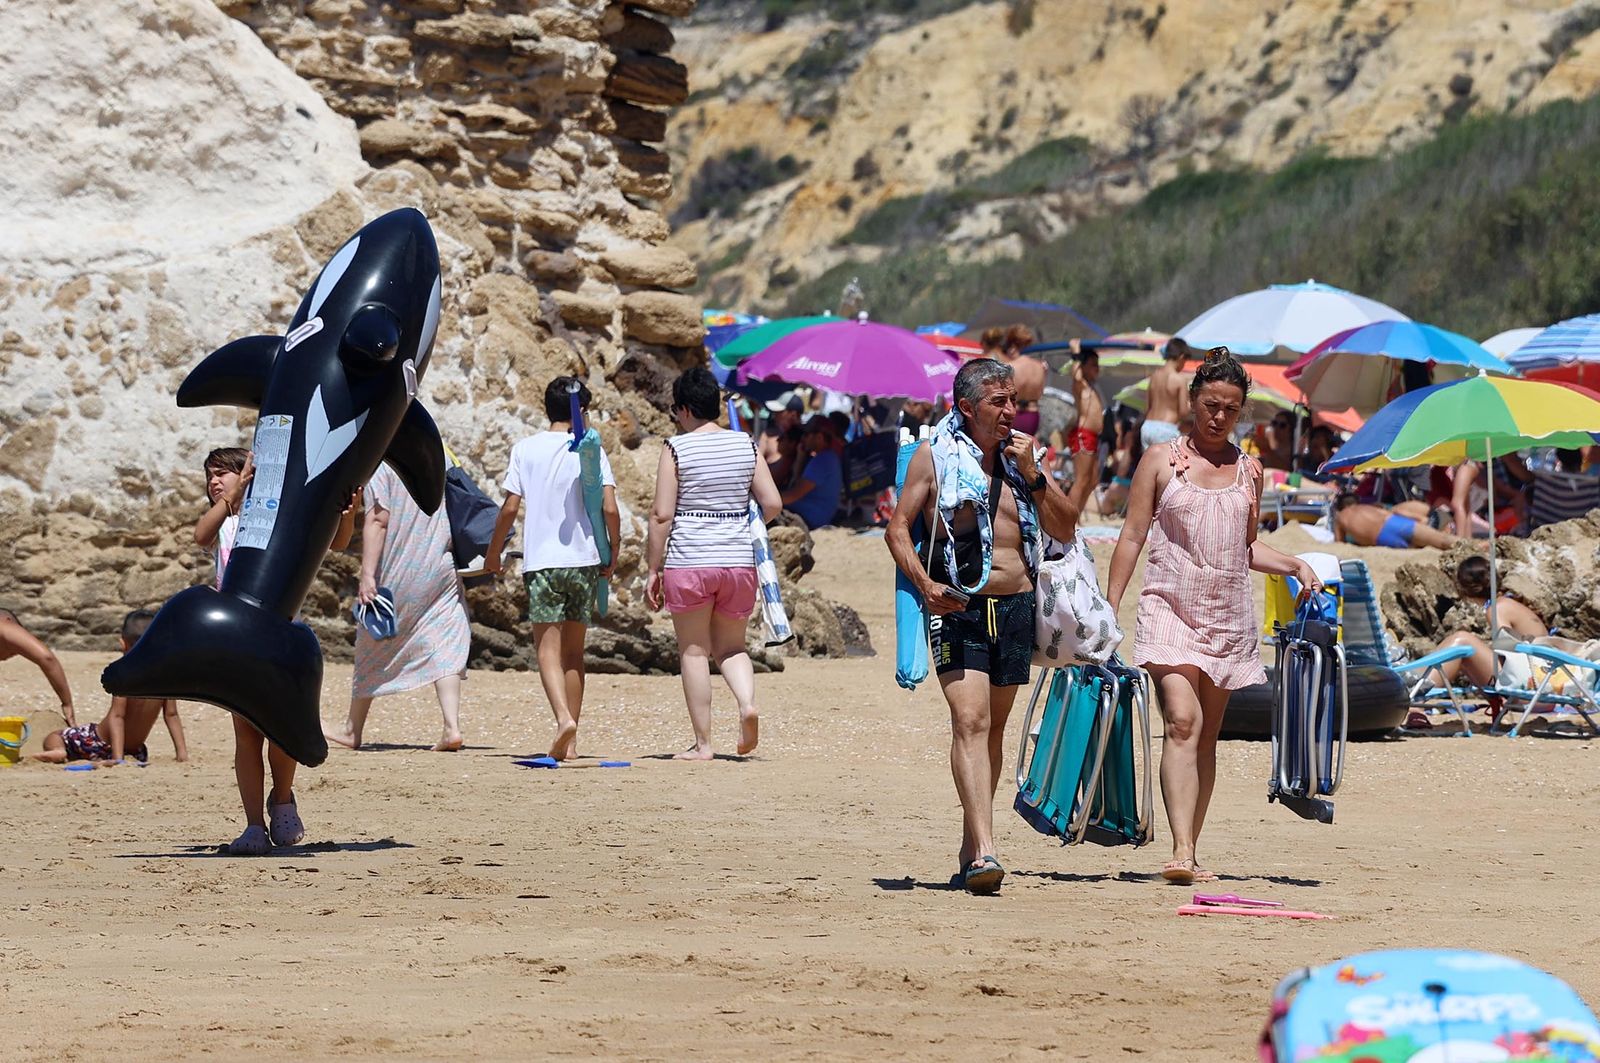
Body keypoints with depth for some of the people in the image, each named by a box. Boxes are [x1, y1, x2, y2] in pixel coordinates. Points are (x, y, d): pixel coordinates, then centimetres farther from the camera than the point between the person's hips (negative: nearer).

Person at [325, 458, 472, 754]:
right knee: (445, 645, 0)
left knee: (374, 645, 9)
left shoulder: (379, 464, -9)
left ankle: (352, 730, 20)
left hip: (400, 572, -5)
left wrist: (367, 573, -18)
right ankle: (451, 727, -16)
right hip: (445, 568, 5)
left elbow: (378, 520, -16)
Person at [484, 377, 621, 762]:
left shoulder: (525, 449, 1)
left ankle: (564, 718, -29)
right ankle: (571, 741, 11)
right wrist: (613, 556, 7)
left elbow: (509, 509, -2)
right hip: (585, 559, 2)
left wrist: (493, 555, 10)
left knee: (548, 648, -4)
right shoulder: (591, 451, 1)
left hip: (542, 560, -2)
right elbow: (610, 509, -6)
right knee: (573, 651, 10)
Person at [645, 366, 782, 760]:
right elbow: (772, 503, 4)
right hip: (739, 562, 4)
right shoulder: (745, 446, 6)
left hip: (689, 562, -4)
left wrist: (653, 570, -2)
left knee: (694, 651, 6)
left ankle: (702, 742, 5)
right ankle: (747, 703, -13)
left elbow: (661, 514, -8)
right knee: (731, 647, 16)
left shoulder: (676, 448, -6)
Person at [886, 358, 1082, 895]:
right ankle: (984, 852, -26)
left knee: (993, 727, 12)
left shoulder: (1021, 455, 12)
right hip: (958, 607, -5)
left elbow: (1066, 529, 9)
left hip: (1016, 605, 5)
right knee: (970, 721, -17)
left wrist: (1033, 475, -5)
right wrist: (924, 583, -16)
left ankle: (970, 846, 25)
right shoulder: (934, 456, 0)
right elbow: (897, 527, -1)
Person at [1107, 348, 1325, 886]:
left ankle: (1191, 851, 13)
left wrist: (1295, 565, 7)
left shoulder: (1248, 471, 13)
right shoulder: (1162, 460, 4)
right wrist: (1110, 606, -2)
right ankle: (1181, 850, -29)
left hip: (1229, 616, 4)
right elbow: (1133, 535, 3)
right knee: (1182, 721, -21)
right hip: (1170, 609, -4)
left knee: (1207, 735, 6)